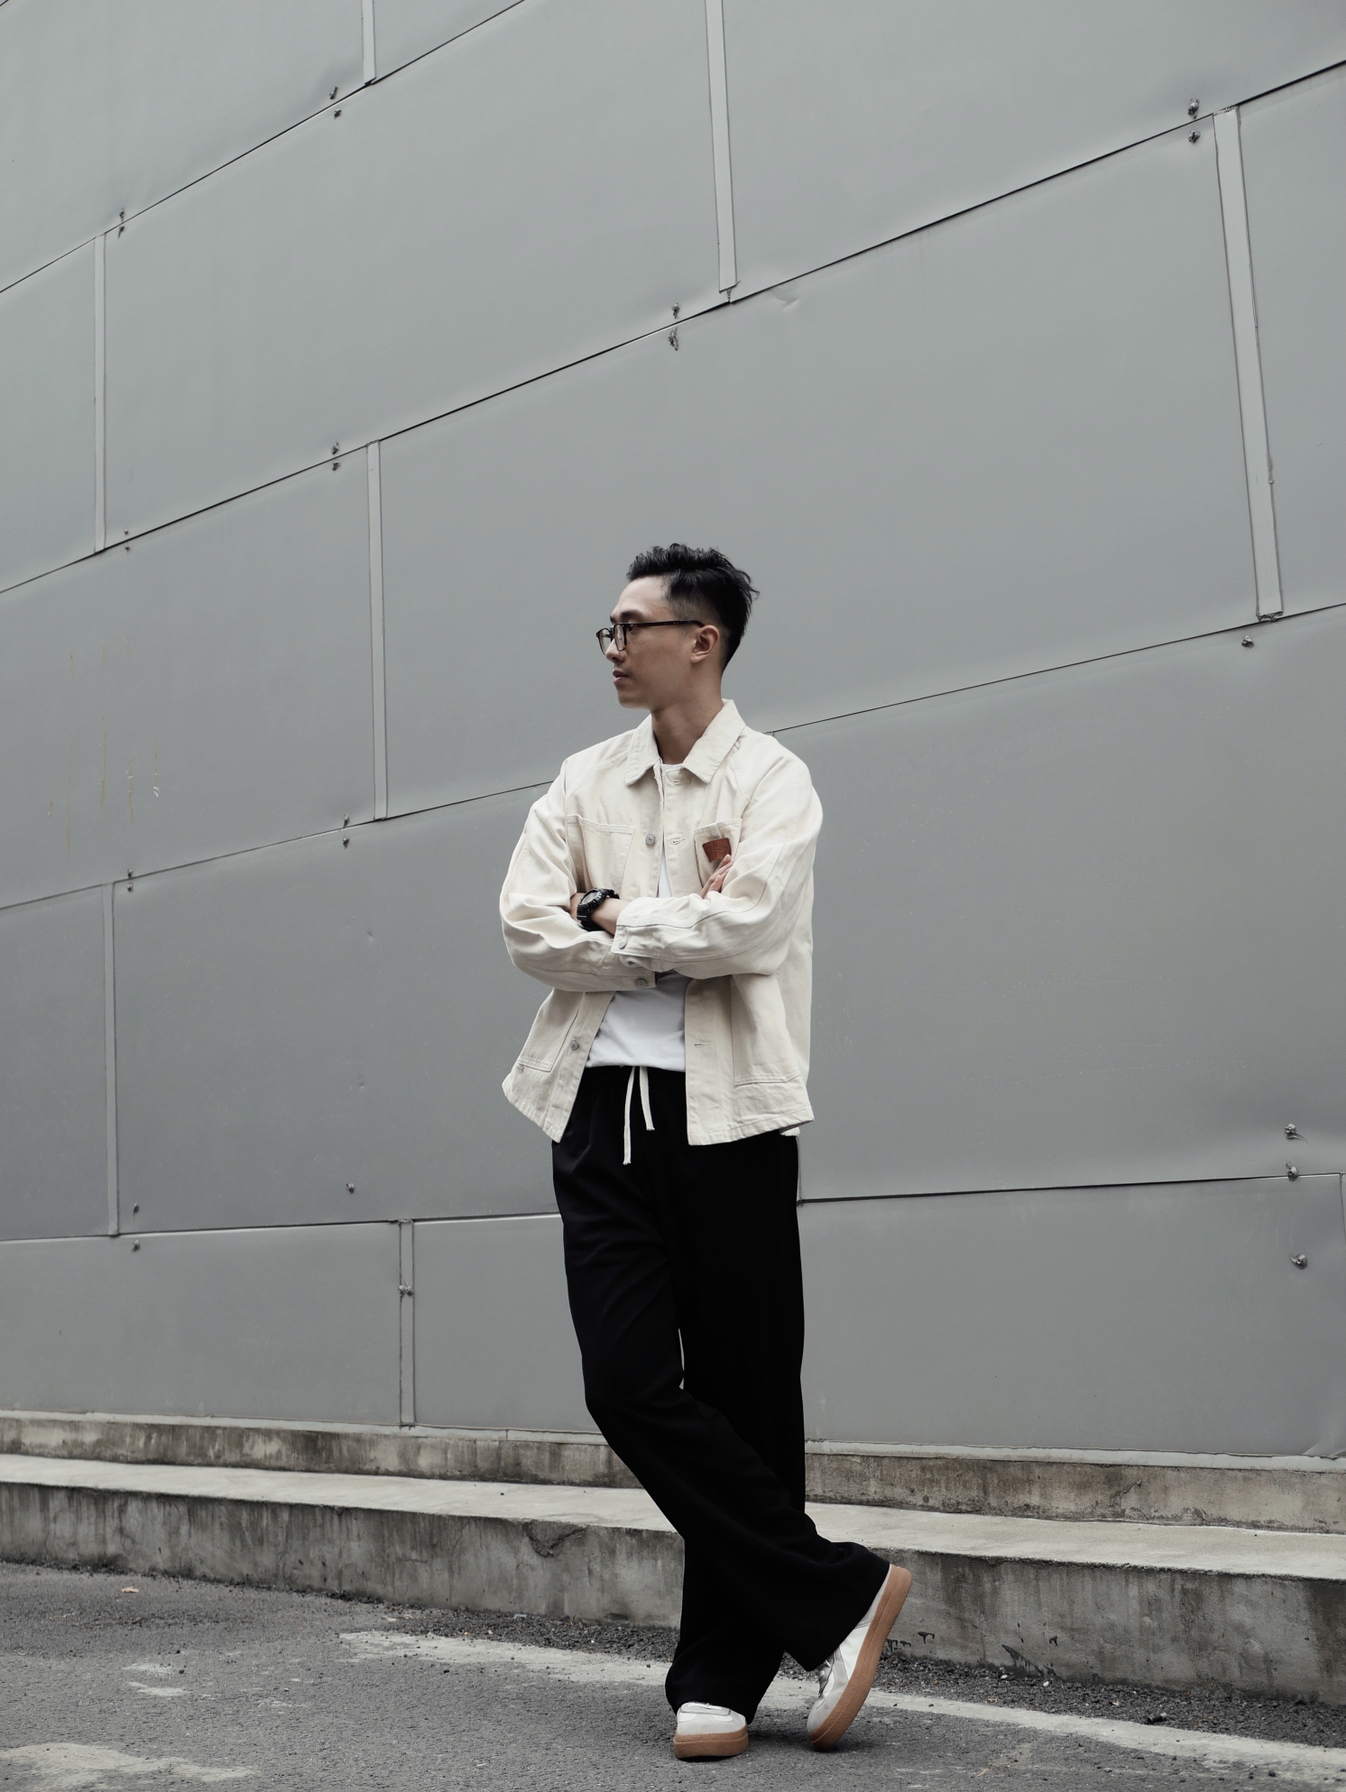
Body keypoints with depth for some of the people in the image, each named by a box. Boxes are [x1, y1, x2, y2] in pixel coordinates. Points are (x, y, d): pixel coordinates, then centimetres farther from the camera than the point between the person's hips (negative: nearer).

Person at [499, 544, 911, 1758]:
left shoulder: (771, 779, 0)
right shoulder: (584, 783, 14)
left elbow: (744, 927, -17)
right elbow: (527, 927, 1)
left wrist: (612, 916, -6)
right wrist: (676, 937, -8)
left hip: (724, 1114, -4)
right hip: (604, 1109, 4)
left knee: (744, 1397, 2)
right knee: (629, 1385, -5)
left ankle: (722, 1679, 16)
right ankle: (837, 1597, 8)